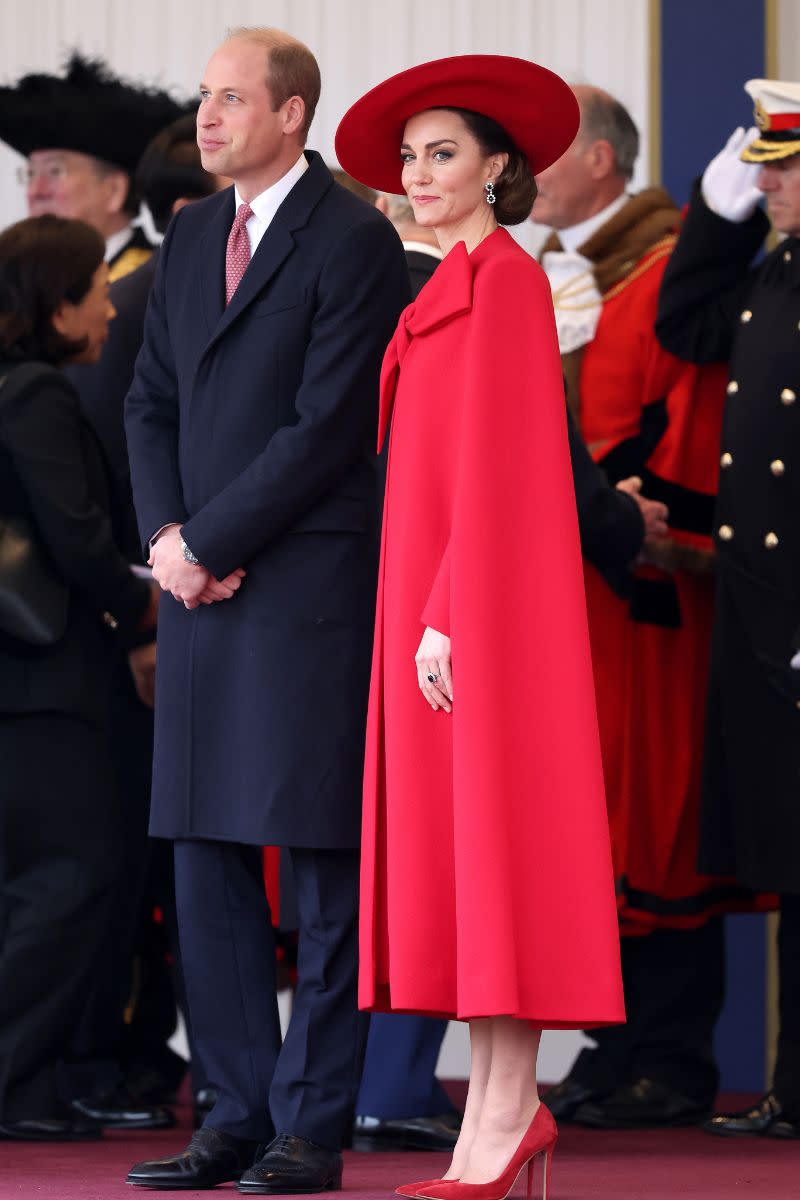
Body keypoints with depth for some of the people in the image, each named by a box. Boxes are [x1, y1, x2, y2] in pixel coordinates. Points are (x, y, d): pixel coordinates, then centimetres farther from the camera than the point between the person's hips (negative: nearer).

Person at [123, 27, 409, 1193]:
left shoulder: (355, 240, -7)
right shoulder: (190, 237, 16)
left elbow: (329, 427, -13)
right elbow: (152, 403, 16)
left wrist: (210, 543, -12)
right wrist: (166, 536, -1)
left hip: (312, 586, -7)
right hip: (201, 587, 7)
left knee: (325, 861, -2)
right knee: (206, 856, 7)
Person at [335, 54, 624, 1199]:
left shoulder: (506, 280, -10)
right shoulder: (458, 292, 18)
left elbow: (496, 465, -17)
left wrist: (448, 619, -20)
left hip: (483, 596, -9)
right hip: (441, 593, 9)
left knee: (491, 838, -9)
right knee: (453, 849, 6)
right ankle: (500, 1102, 8)